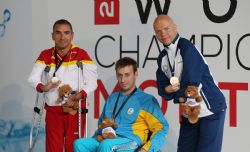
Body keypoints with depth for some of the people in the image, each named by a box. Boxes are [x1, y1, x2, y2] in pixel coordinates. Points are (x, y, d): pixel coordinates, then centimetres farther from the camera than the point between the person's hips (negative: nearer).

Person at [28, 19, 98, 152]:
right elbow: (33, 77, -3)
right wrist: (42, 87, -25)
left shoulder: (81, 54, -5)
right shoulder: (45, 55, 5)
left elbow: (92, 82, -8)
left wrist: (80, 95, -26)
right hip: (52, 110, 3)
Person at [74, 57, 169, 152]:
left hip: (131, 142, -5)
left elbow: (161, 129, 1)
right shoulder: (112, 98, 25)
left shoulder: (147, 100, 7)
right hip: (105, 140, 5)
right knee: (79, 144, -26)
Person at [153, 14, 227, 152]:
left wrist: (177, 96, -6)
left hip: (211, 110, -8)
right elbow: (162, 86, 5)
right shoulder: (162, 58, 7)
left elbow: (191, 83, -22)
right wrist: (168, 89, -17)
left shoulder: (187, 48, -17)